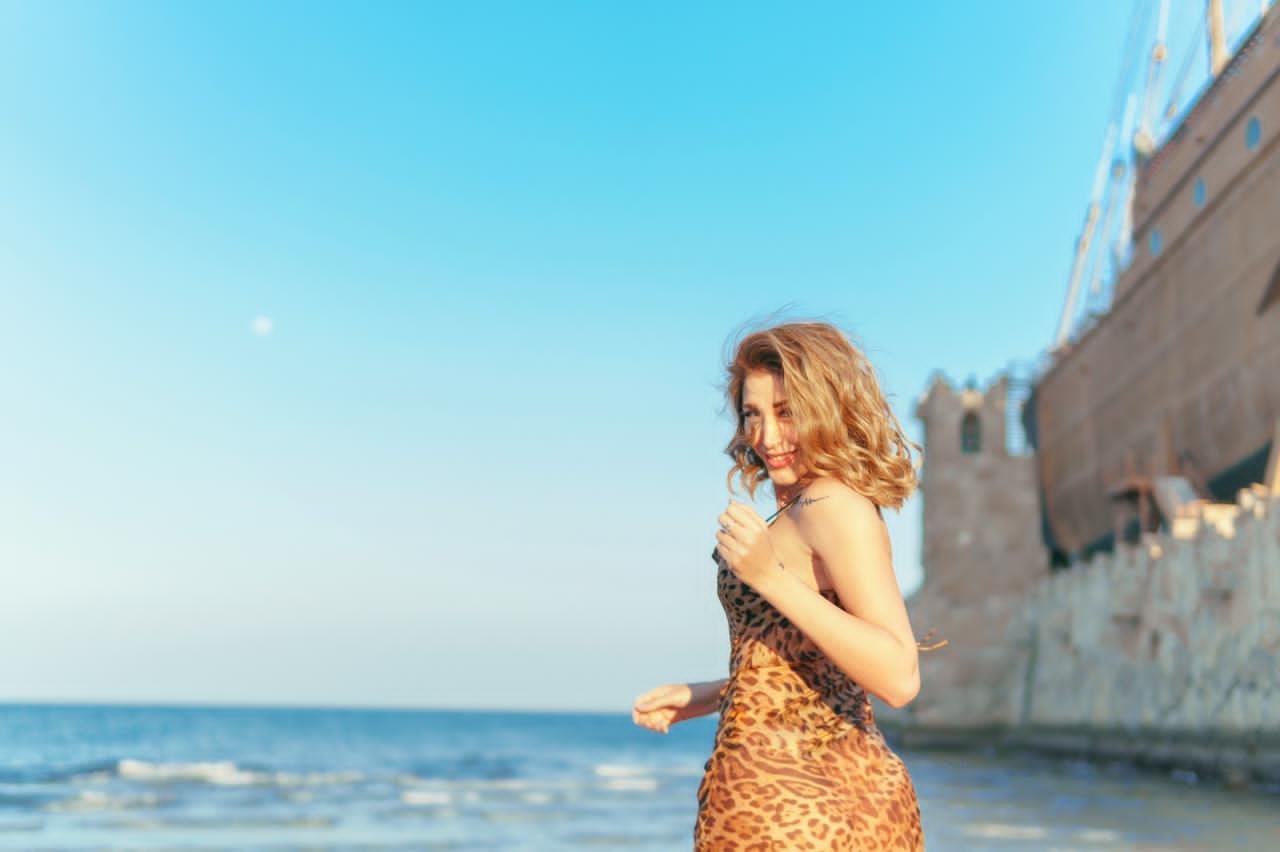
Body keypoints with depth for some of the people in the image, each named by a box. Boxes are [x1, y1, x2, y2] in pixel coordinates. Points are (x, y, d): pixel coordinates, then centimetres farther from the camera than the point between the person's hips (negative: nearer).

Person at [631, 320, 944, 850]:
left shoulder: (837, 504, -13)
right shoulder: (807, 511, 14)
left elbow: (898, 678, -22)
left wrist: (773, 578, -24)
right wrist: (699, 698, 16)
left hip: (787, 796, -9)